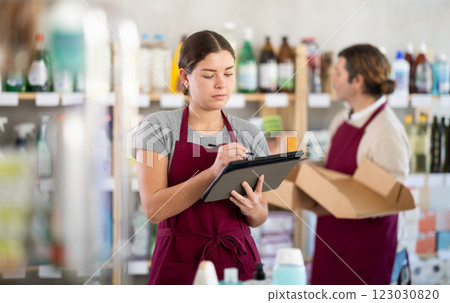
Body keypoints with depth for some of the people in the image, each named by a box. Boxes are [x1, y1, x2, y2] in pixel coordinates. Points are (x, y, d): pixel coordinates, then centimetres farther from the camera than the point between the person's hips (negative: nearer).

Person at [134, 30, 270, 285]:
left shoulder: (250, 135, 6)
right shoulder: (158, 128, -3)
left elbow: (260, 218, 12)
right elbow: (154, 209, -14)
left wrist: (253, 210, -12)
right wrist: (213, 171, -25)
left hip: (239, 262, 3)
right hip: (180, 264, -2)